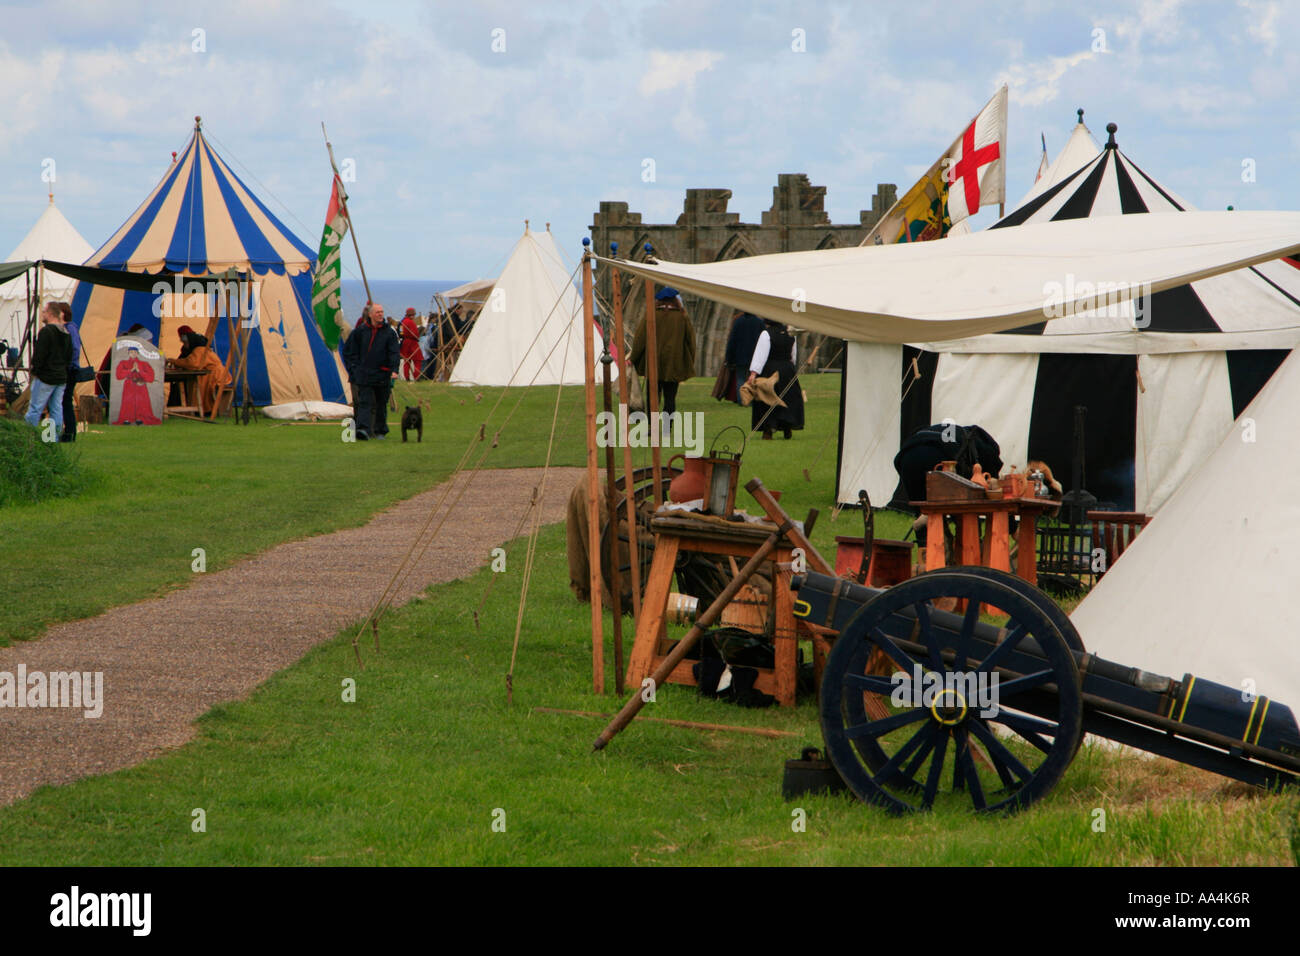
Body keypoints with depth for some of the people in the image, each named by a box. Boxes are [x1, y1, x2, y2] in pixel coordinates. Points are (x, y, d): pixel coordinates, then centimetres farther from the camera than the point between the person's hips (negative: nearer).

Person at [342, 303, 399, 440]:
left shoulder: (389, 332, 0)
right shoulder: (360, 331, 2)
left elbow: (395, 353, -5)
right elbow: (349, 350, 11)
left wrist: (394, 370, -19)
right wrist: (353, 368, 4)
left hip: (382, 375, 1)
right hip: (364, 374, -1)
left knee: (381, 403, 10)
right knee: (364, 402, -12)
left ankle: (380, 430, 23)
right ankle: (363, 429, -23)